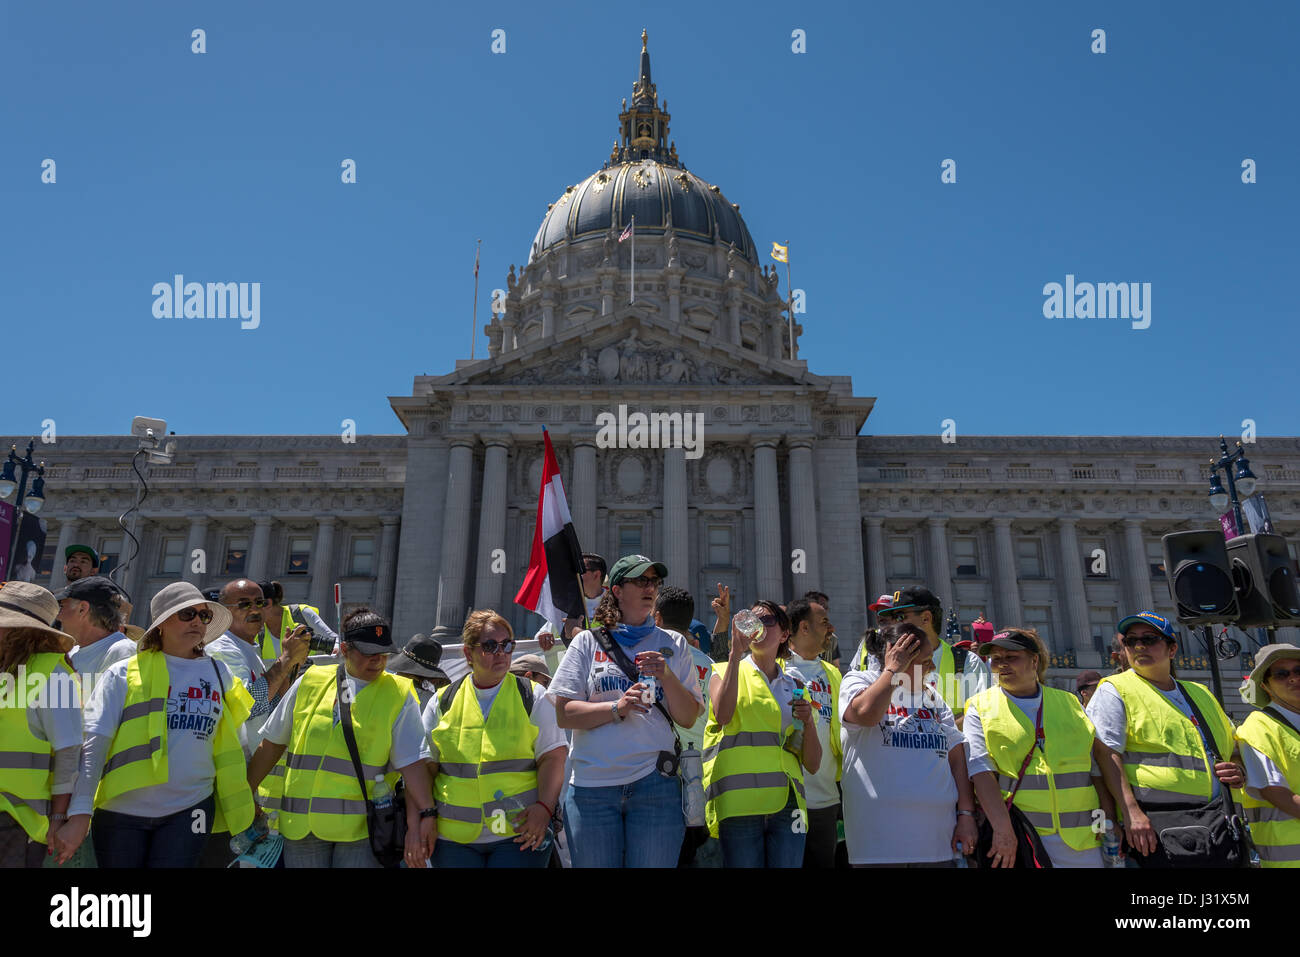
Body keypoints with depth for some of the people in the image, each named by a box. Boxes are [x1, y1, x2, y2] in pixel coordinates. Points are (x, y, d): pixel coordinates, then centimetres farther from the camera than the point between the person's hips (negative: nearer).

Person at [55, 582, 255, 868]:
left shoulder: (218, 673, 8)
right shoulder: (123, 674, -1)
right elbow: (94, 743, -8)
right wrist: (80, 814, -15)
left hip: (189, 809, 2)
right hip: (121, 811, -1)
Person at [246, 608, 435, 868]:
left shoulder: (398, 695, 0)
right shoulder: (310, 683, 7)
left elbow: (413, 762, -6)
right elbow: (273, 743, 16)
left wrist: (425, 814, -17)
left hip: (362, 827, -2)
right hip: (301, 825, 3)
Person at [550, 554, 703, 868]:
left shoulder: (673, 645, 11)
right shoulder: (588, 642, 7)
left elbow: (688, 718, 6)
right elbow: (563, 714, -1)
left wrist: (666, 676, -10)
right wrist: (617, 708, -14)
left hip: (655, 783, 1)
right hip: (592, 785, 0)